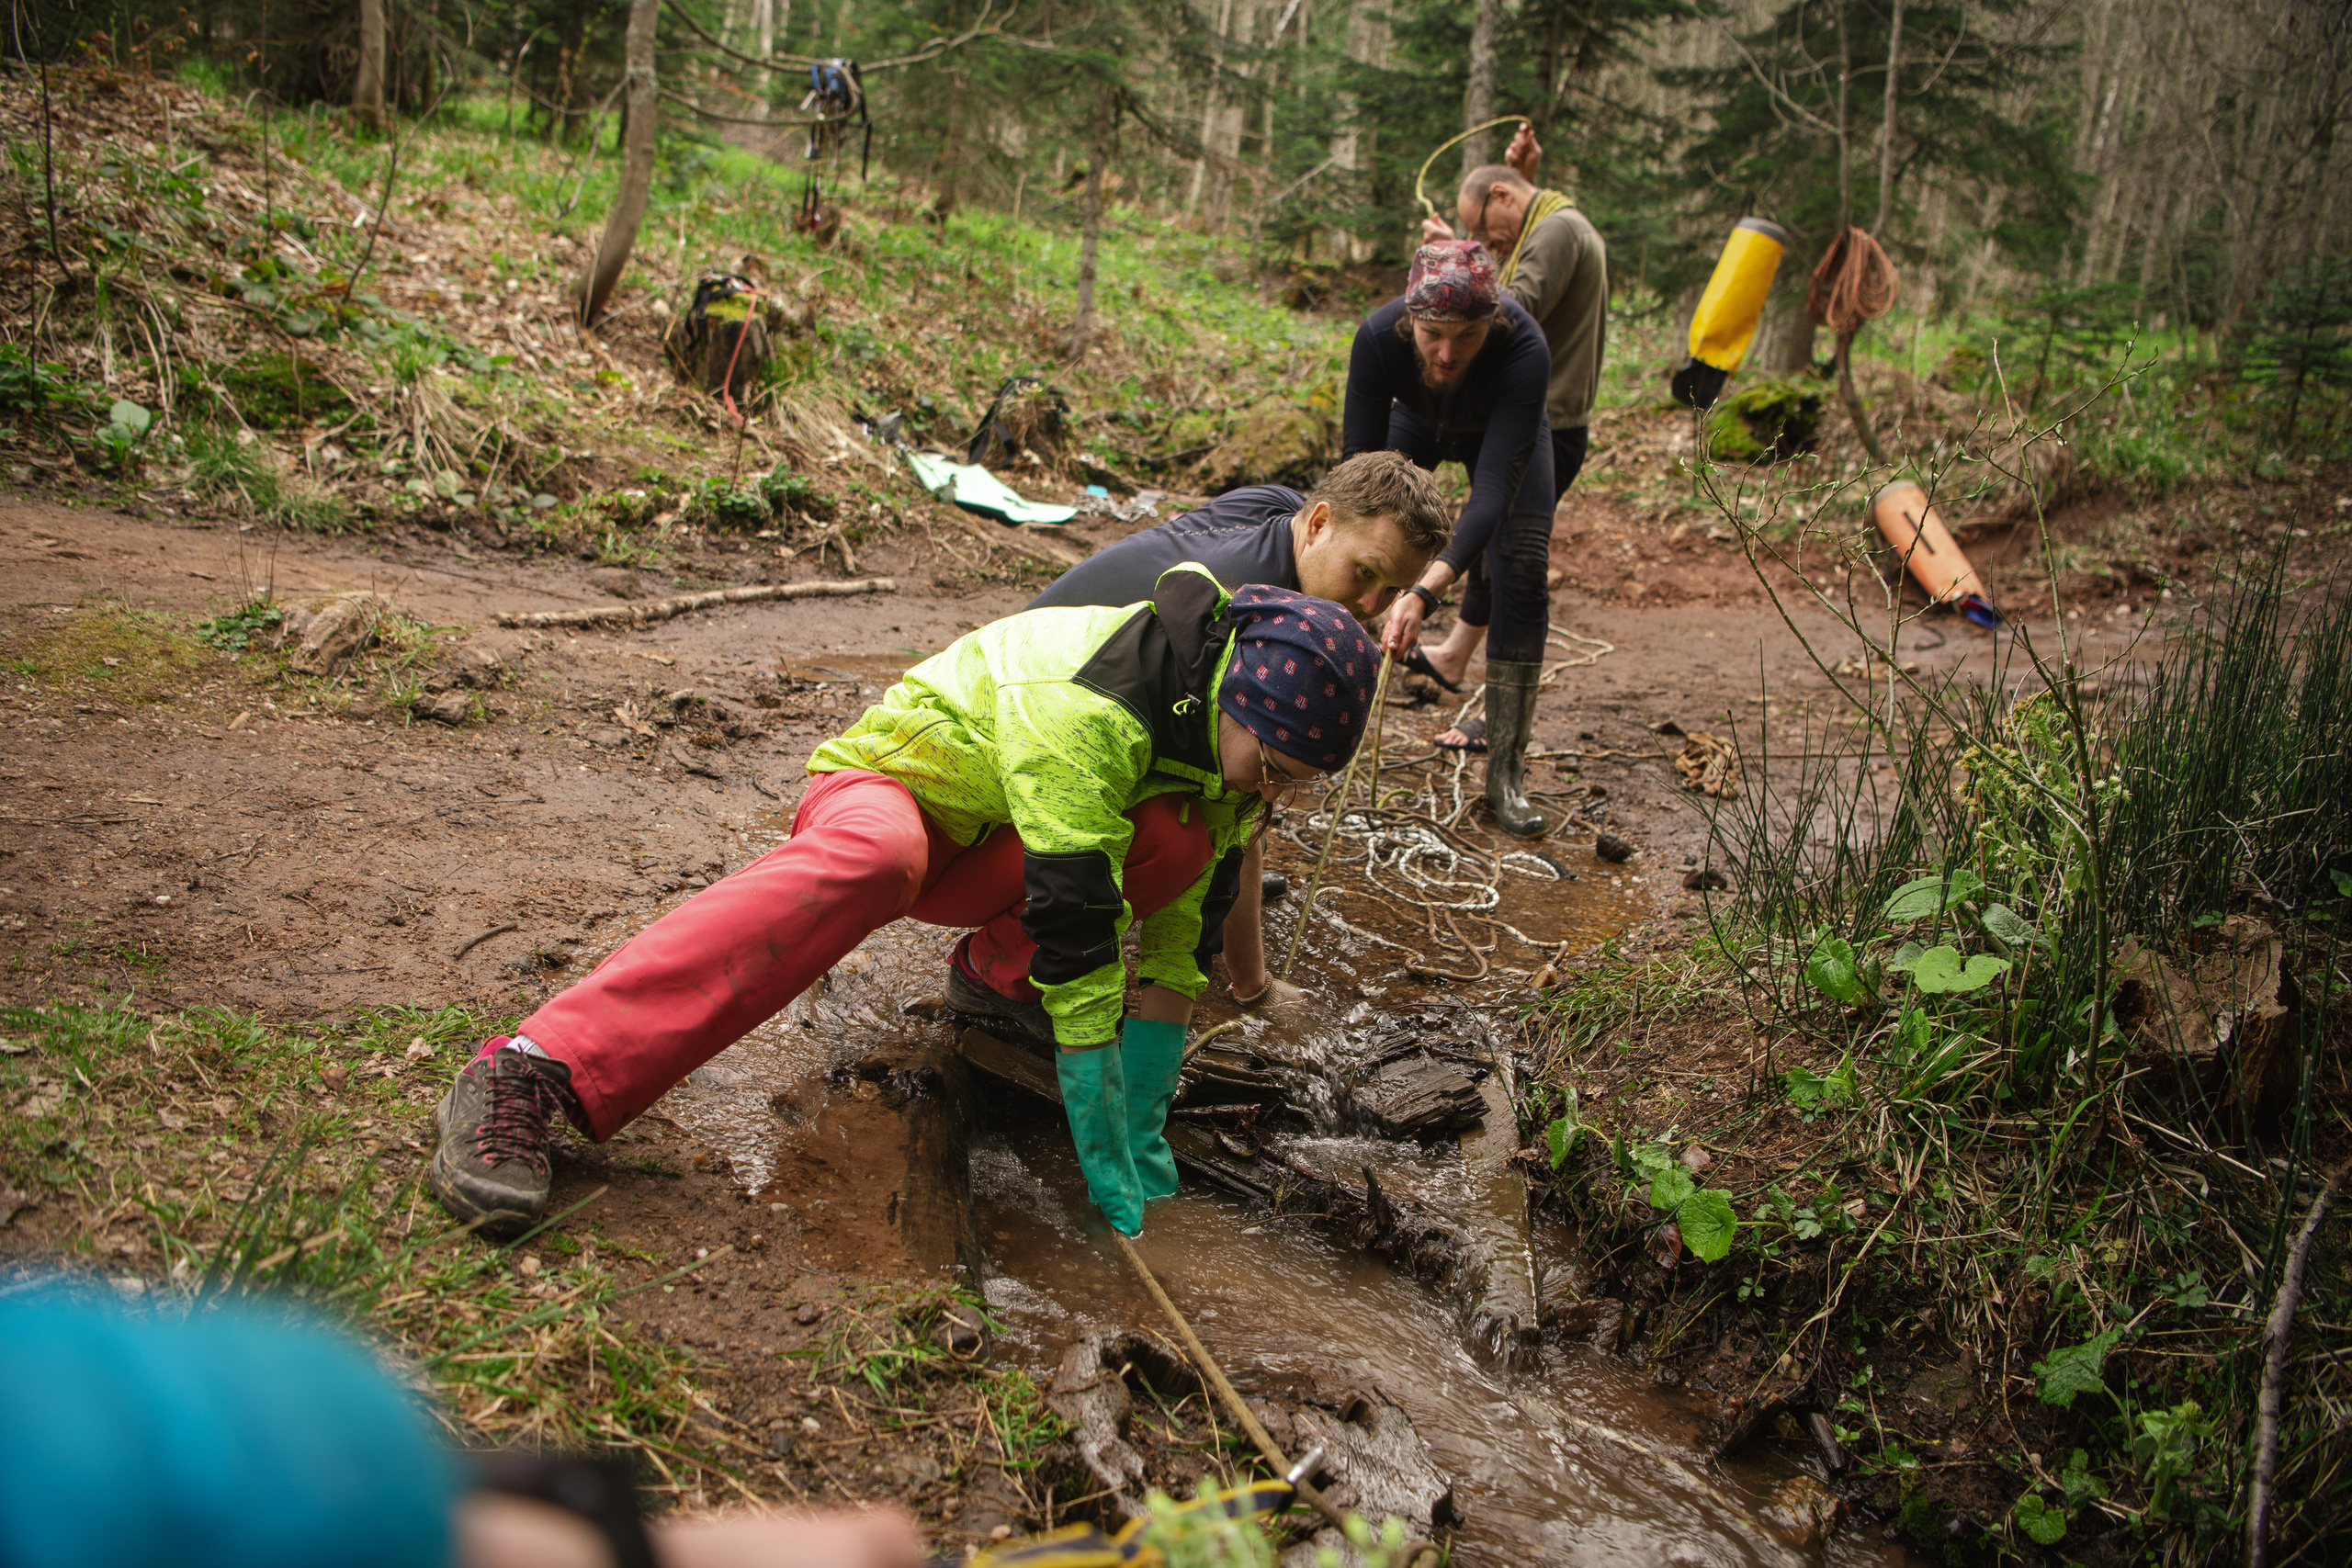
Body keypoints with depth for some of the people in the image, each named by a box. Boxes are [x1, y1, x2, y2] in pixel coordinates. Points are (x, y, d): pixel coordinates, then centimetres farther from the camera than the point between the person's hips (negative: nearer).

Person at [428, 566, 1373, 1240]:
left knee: (1180, 837, -23)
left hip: (988, 858, 6)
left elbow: (1180, 941, -5)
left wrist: (1144, 1131, -9)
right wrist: (1108, 1171, -36)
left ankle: (1000, 971, 1)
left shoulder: (1237, 736, -11)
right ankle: (530, 1077, -52)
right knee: (867, 862, -44)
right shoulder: (1087, 707, -36)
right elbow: (1080, 940, -39)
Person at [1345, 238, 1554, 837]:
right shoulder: (1379, 336, -38)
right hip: (1418, 422, 2)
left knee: (1523, 566, -17)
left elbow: (1493, 490, -47)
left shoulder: (1524, 349, -44)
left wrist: (1425, 591, -60)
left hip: (1504, 432, -2)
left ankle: (1504, 775, -13)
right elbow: (1361, 459, -33)